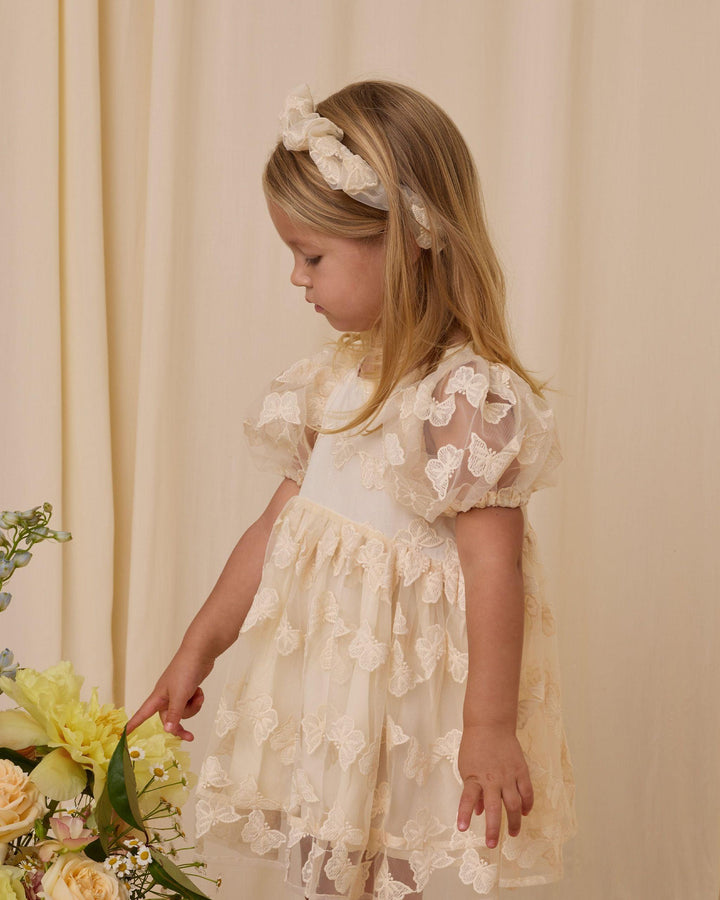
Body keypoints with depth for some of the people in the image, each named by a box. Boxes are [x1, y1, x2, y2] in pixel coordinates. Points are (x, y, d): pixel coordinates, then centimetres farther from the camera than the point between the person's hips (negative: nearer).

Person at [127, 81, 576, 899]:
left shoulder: (469, 395, -18)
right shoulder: (336, 378, 7)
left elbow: (494, 564, -19)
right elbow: (277, 525, 14)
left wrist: (490, 726, -18)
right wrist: (198, 648, 17)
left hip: (412, 706, -8)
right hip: (321, 697, 8)